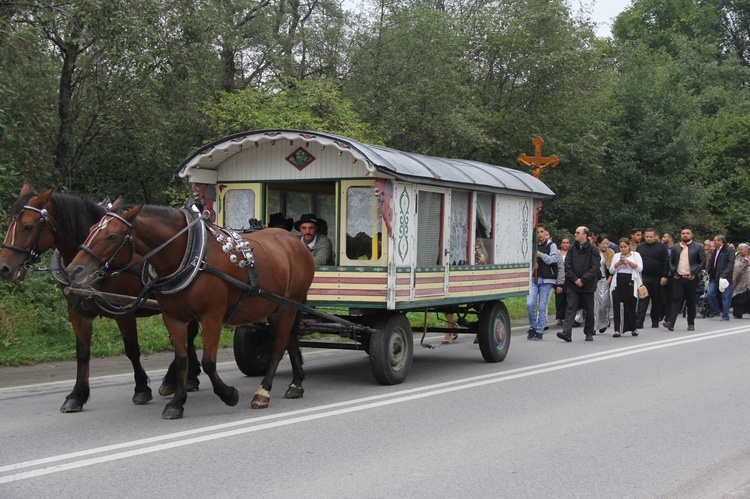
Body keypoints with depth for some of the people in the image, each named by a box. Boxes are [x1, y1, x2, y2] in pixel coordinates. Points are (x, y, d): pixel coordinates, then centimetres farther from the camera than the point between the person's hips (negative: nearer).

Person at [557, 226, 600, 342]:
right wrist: (575, 279, -8)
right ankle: (567, 332, -16)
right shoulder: (572, 249, 8)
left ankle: (589, 333, 21)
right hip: (573, 285, 2)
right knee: (571, 308, -8)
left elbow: (594, 268, -8)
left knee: (589, 310, 8)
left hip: (588, 285, -2)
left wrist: (583, 280, -13)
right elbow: (567, 266, 4)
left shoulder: (593, 250, -2)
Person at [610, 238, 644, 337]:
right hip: (618, 283, 2)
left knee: (631, 306, 2)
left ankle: (634, 328, 19)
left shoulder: (636, 255, 8)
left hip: (631, 283, -2)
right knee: (618, 306, -4)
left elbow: (640, 268, -3)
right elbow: (611, 270, 10)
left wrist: (629, 262, -15)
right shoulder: (616, 256, 16)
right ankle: (617, 330, -4)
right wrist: (618, 263, -7)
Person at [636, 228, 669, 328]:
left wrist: (664, 276, -10)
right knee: (643, 300, -7)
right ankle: (639, 321, -12)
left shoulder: (661, 246, 1)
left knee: (657, 300, 8)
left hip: (657, 278, -1)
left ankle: (655, 321, 17)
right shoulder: (640, 247, 10)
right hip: (644, 278, 1)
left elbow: (666, 262, -3)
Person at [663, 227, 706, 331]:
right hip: (678, 278, 1)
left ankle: (691, 324, 15)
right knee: (676, 300, -8)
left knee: (691, 301, 5)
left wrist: (695, 274, -8)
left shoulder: (698, 247, 3)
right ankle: (670, 322, -16)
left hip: (691, 279, -1)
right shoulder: (675, 247, 12)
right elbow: (671, 261, 14)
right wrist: (674, 273, 0)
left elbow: (703, 261, 0)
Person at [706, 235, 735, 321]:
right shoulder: (715, 251, 17)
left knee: (726, 297, 0)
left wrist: (724, 275, -23)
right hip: (714, 278, 7)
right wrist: (708, 272, 8)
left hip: (724, 278, -7)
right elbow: (711, 263, 20)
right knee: (710, 294, 1)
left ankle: (725, 315, 7)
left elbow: (730, 264, -16)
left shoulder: (729, 250, -8)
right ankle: (715, 310, 20)